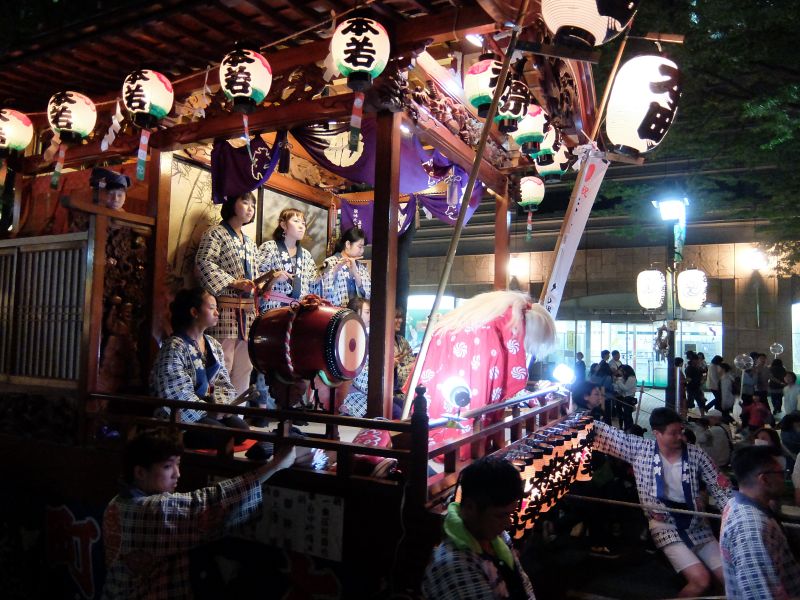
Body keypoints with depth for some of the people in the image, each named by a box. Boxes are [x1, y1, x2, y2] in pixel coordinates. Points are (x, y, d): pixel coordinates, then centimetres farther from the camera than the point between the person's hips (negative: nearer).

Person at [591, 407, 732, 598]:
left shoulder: (696, 454, -3)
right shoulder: (641, 449, -8)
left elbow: (719, 487, 0)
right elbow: (608, 432, -8)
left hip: (697, 525, 4)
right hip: (665, 526, -3)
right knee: (701, 580, -18)